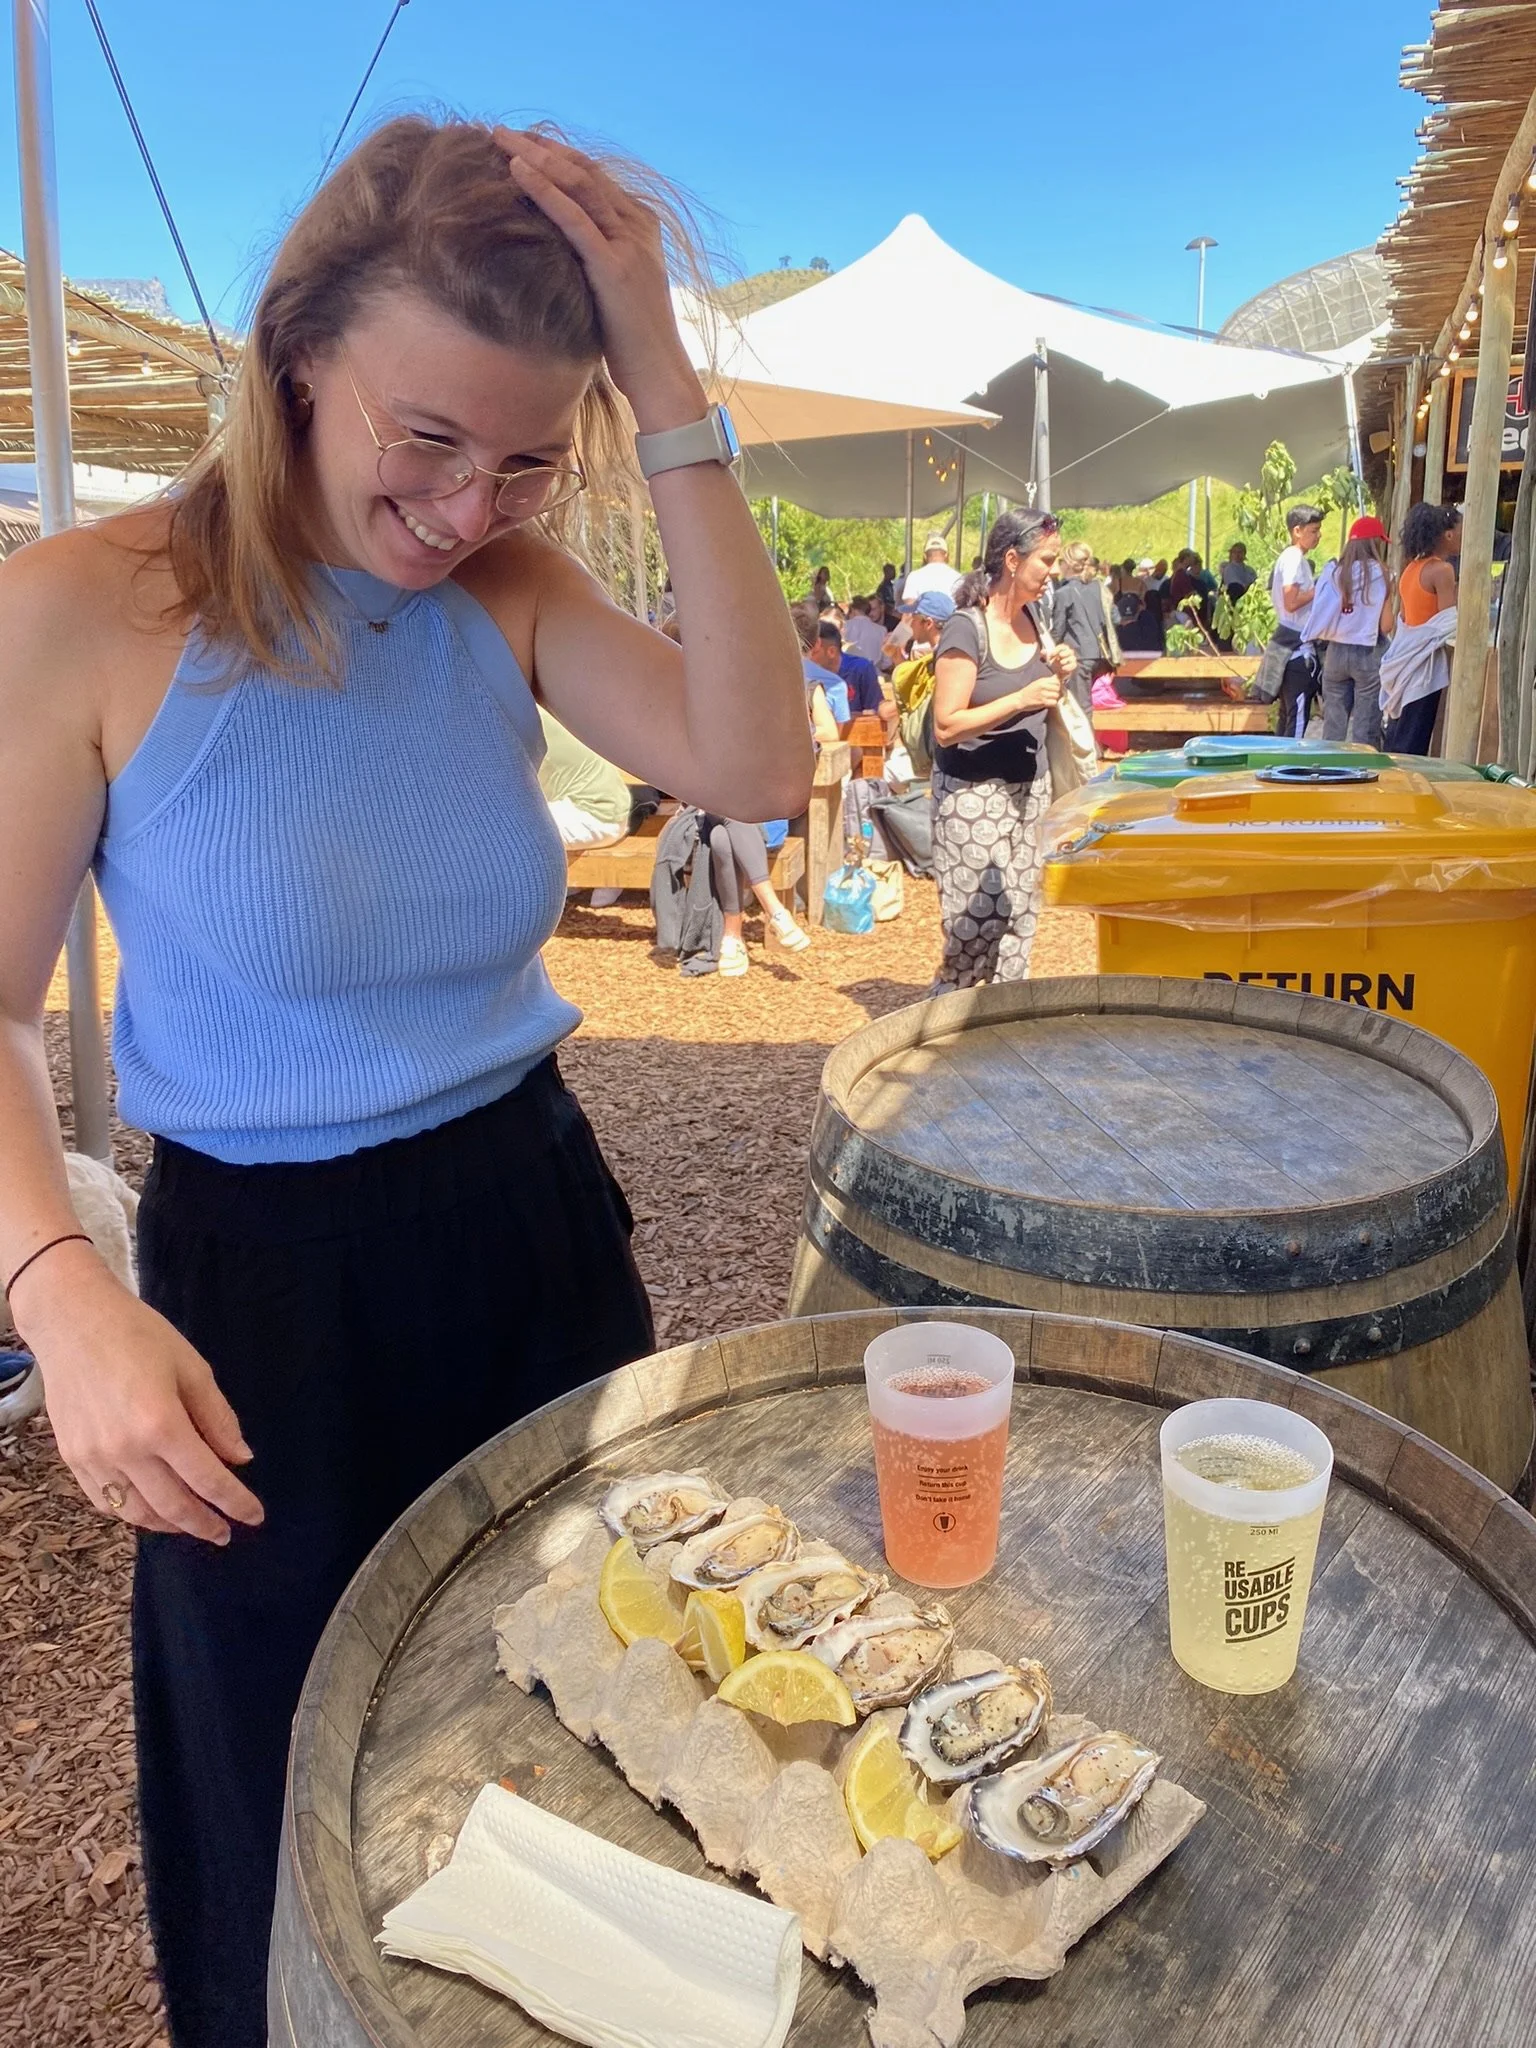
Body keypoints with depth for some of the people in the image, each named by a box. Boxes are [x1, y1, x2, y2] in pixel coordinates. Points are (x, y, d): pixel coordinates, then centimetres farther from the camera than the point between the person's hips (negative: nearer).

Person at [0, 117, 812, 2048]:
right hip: (266, 1276, -4)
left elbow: (754, 767, -19)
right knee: (306, 1840, 20)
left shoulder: (513, 599, -2)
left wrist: (672, 396, -22)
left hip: (540, 1229, 4)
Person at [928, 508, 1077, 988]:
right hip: (974, 794, -8)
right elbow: (946, 727, -21)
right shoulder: (967, 629, -17)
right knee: (979, 923, -6)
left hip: (1029, 786, 8)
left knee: (1020, 916, 9)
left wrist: (1057, 673, -1)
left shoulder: (1030, 614, 7)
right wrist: (1022, 699, -26)